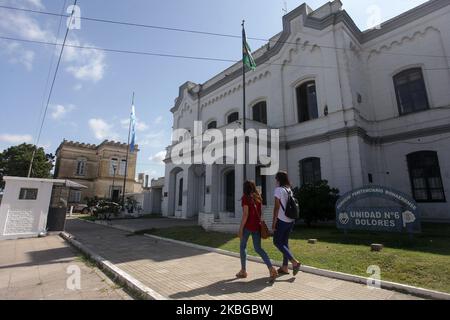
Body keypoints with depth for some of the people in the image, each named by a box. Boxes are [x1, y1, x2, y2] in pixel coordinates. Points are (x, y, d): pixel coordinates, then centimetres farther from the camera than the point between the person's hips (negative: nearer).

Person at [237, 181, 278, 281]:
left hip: (248, 225, -5)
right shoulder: (258, 198, 10)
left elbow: (245, 214, -14)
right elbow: (259, 213, 12)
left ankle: (243, 271, 19)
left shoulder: (246, 197, -9)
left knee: (243, 247, 13)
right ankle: (271, 268, -2)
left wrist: (241, 228, -11)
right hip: (257, 225, 5)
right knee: (258, 248, 12)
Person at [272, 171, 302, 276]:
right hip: (290, 220, 8)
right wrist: (292, 222, 19)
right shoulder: (289, 190, 10)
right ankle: (285, 267, 21)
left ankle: (295, 262, -6)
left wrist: (274, 222, -12)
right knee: (285, 242, 15)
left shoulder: (279, 189, -12)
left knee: (277, 242, 3)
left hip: (281, 220, -8)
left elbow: (277, 207, -15)